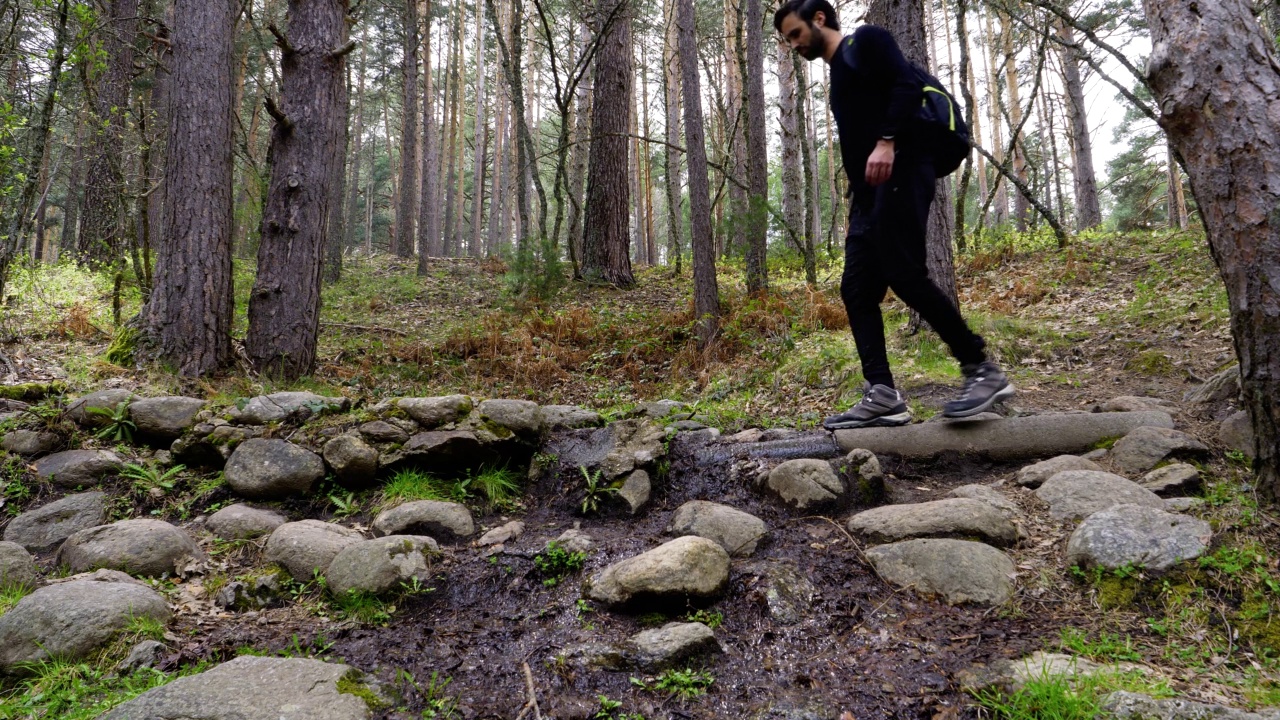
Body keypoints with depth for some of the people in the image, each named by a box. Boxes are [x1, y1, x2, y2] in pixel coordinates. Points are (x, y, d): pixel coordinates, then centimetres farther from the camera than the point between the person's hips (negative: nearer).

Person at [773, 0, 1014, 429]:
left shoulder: (865, 41, 6)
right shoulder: (837, 75, 31)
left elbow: (908, 84, -11)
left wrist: (887, 142, -23)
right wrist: (857, 203, 20)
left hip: (899, 173, -9)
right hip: (868, 193, 9)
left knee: (904, 275, -18)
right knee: (857, 289, -1)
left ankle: (983, 371, -9)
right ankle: (882, 395, -6)